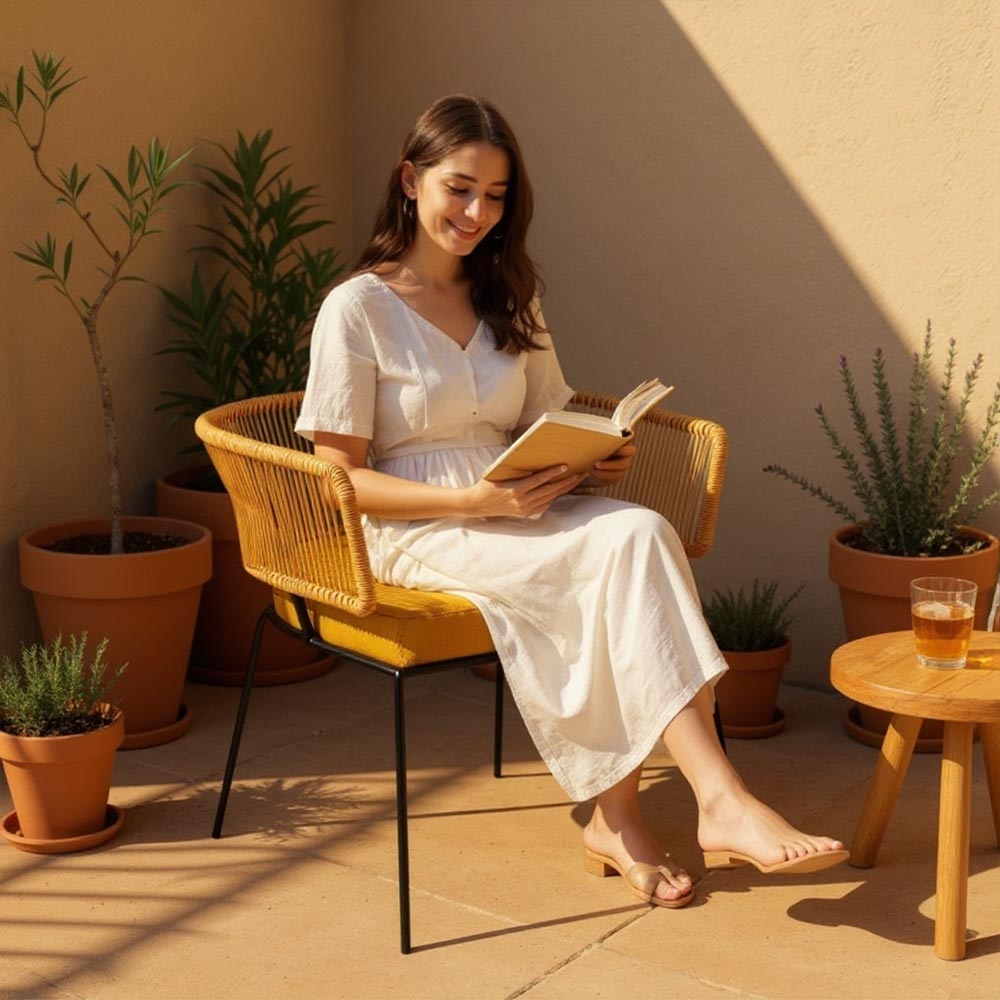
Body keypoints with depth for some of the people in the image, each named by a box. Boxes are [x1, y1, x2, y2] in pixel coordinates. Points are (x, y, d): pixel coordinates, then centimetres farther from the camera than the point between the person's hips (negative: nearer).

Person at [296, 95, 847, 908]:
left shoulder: (510, 301, 16)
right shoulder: (358, 308, -4)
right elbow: (341, 479, -8)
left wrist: (594, 459, -5)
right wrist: (477, 501, -20)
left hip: (516, 514, 6)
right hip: (415, 535, -5)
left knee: (640, 530, -29)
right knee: (621, 548, -30)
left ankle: (618, 819, -27)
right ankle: (722, 801, -32)